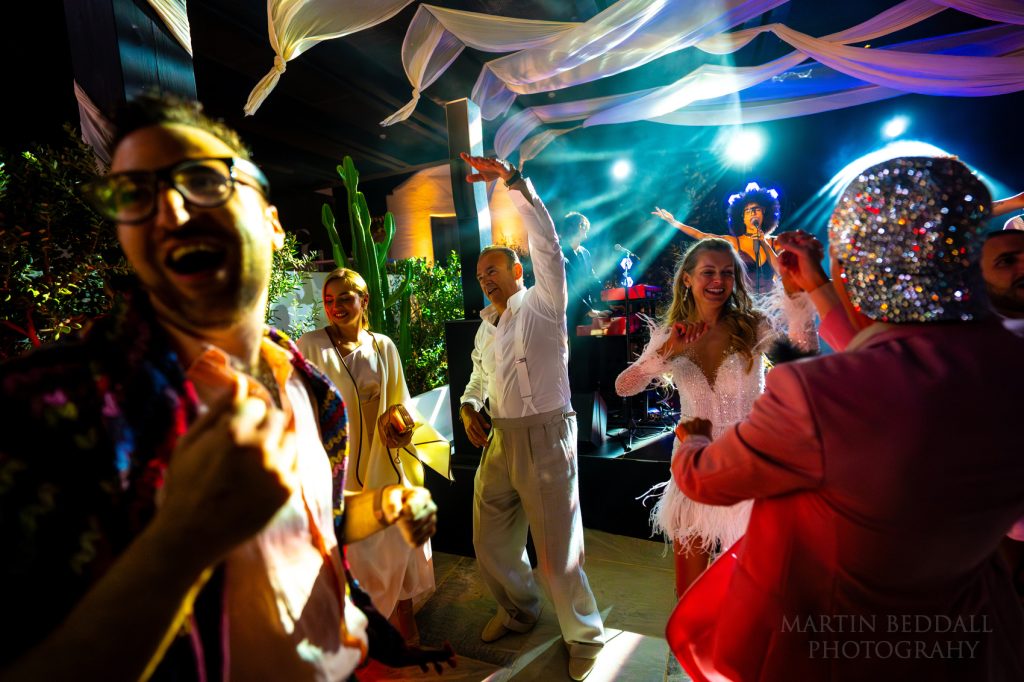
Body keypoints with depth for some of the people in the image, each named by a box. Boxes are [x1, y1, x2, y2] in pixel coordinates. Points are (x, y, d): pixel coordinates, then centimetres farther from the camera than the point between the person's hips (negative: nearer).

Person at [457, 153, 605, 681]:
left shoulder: (542, 305, -4)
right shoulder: (486, 326, 17)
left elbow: (547, 244, -18)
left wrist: (515, 182, -23)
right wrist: (469, 408, 6)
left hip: (545, 437, -7)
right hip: (498, 440, 8)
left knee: (558, 551, 1)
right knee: (489, 542, 16)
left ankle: (584, 638, 26)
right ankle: (518, 611, 43)